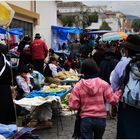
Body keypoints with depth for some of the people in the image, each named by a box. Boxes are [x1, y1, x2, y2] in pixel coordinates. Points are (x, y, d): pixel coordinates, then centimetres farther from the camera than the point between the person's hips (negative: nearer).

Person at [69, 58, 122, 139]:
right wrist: (120, 92, 9)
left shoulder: (78, 86, -8)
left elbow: (73, 105, -10)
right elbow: (112, 100, -7)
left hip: (86, 119, -1)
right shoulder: (103, 84, -8)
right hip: (101, 118, 2)